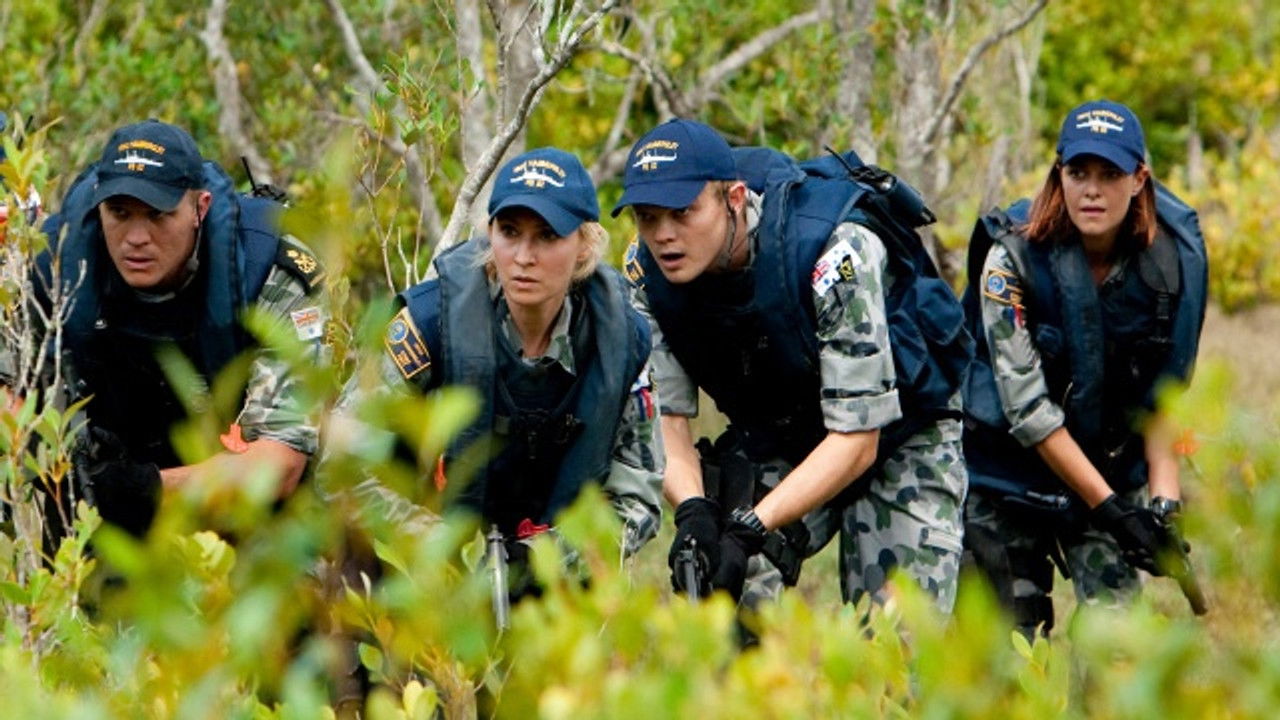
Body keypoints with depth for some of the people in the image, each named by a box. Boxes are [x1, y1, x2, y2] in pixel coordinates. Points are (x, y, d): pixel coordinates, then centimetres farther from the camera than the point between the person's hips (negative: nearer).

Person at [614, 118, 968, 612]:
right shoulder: (645, 272, -17)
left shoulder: (833, 254, -32)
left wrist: (751, 528, -40)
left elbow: (855, 441, -31)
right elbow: (664, 415, -14)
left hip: (896, 429, -4)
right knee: (730, 592, -19)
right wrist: (693, 510, -35)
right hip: (776, 438, 4)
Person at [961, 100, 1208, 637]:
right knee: (1011, 636, -3)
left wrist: (1163, 497, -13)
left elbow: (1161, 393, 1)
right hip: (1007, 467, -2)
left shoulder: (1172, 261, -10)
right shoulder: (1014, 255, -19)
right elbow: (1026, 406, -19)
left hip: (1113, 466, 2)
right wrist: (1110, 509, -22)